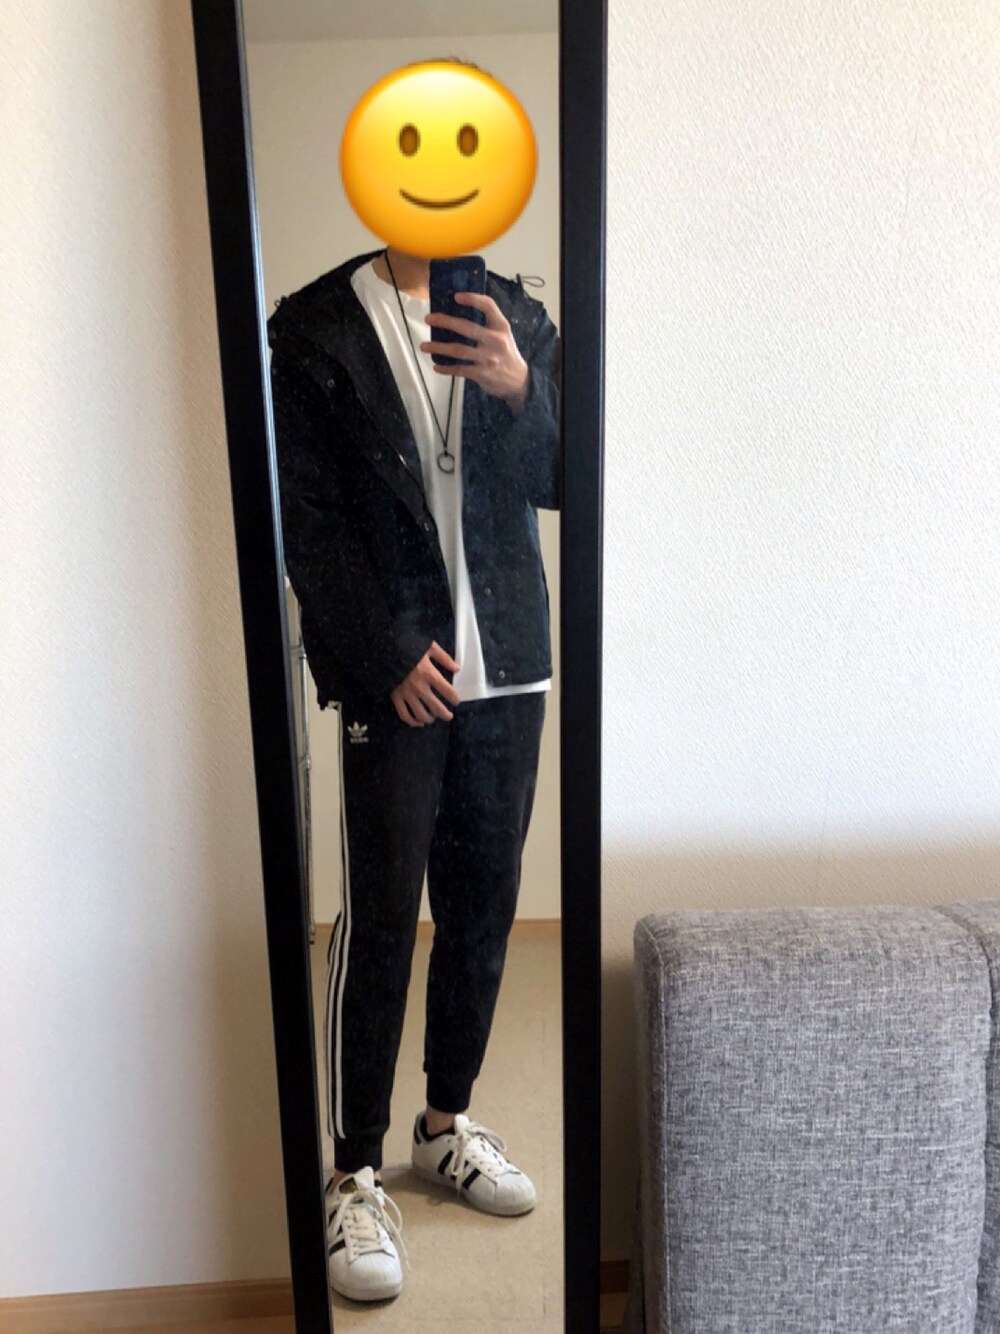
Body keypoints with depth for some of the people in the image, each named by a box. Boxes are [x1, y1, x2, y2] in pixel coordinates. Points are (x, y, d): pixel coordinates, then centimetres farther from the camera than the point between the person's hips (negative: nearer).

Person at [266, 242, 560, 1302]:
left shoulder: (516, 318, 10)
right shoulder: (318, 328, -1)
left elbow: (557, 483, 4)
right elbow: (308, 517, -5)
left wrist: (520, 390, -16)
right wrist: (390, 653, -12)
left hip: (507, 664, 4)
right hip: (392, 675, -4)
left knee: (484, 907, 12)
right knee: (379, 919, 0)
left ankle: (446, 1123, 33)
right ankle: (355, 1175, 17)